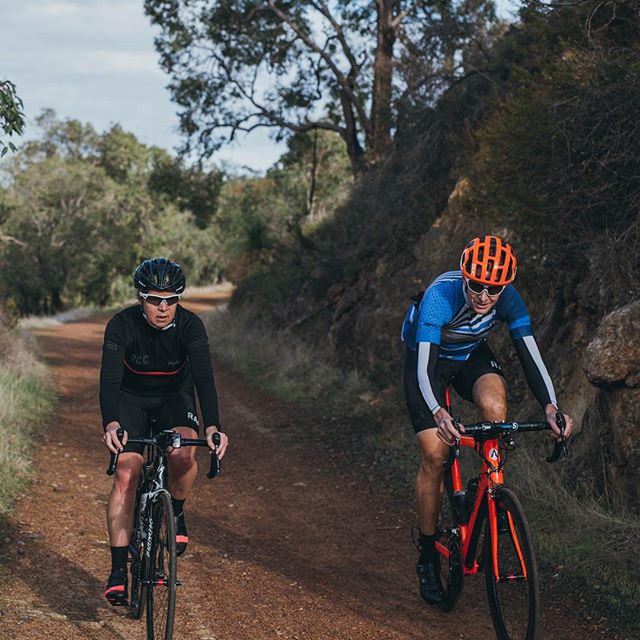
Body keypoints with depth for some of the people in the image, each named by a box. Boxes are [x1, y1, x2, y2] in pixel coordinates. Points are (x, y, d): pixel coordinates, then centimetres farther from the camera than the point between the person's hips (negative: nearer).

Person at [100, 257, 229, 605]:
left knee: (183, 455, -30)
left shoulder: (190, 325, -24)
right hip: (132, 398, 0)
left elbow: (204, 377, -33)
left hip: (175, 396, 0)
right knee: (126, 472, -17)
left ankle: (176, 513, 2)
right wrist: (111, 423, -53)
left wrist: (212, 427, -49)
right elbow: (109, 378, -34)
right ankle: (118, 571, -13)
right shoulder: (122, 325, -26)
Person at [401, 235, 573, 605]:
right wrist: (438, 414, -60)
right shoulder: (440, 297, -36)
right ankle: (428, 555, 3)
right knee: (435, 454, -13)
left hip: (472, 356, 3)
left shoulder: (510, 300, -25)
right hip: (427, 358, -3)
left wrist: (551, 406, -44)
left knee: (495, 407, -31)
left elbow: (530, 355, -27)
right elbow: (424, 369, -42)